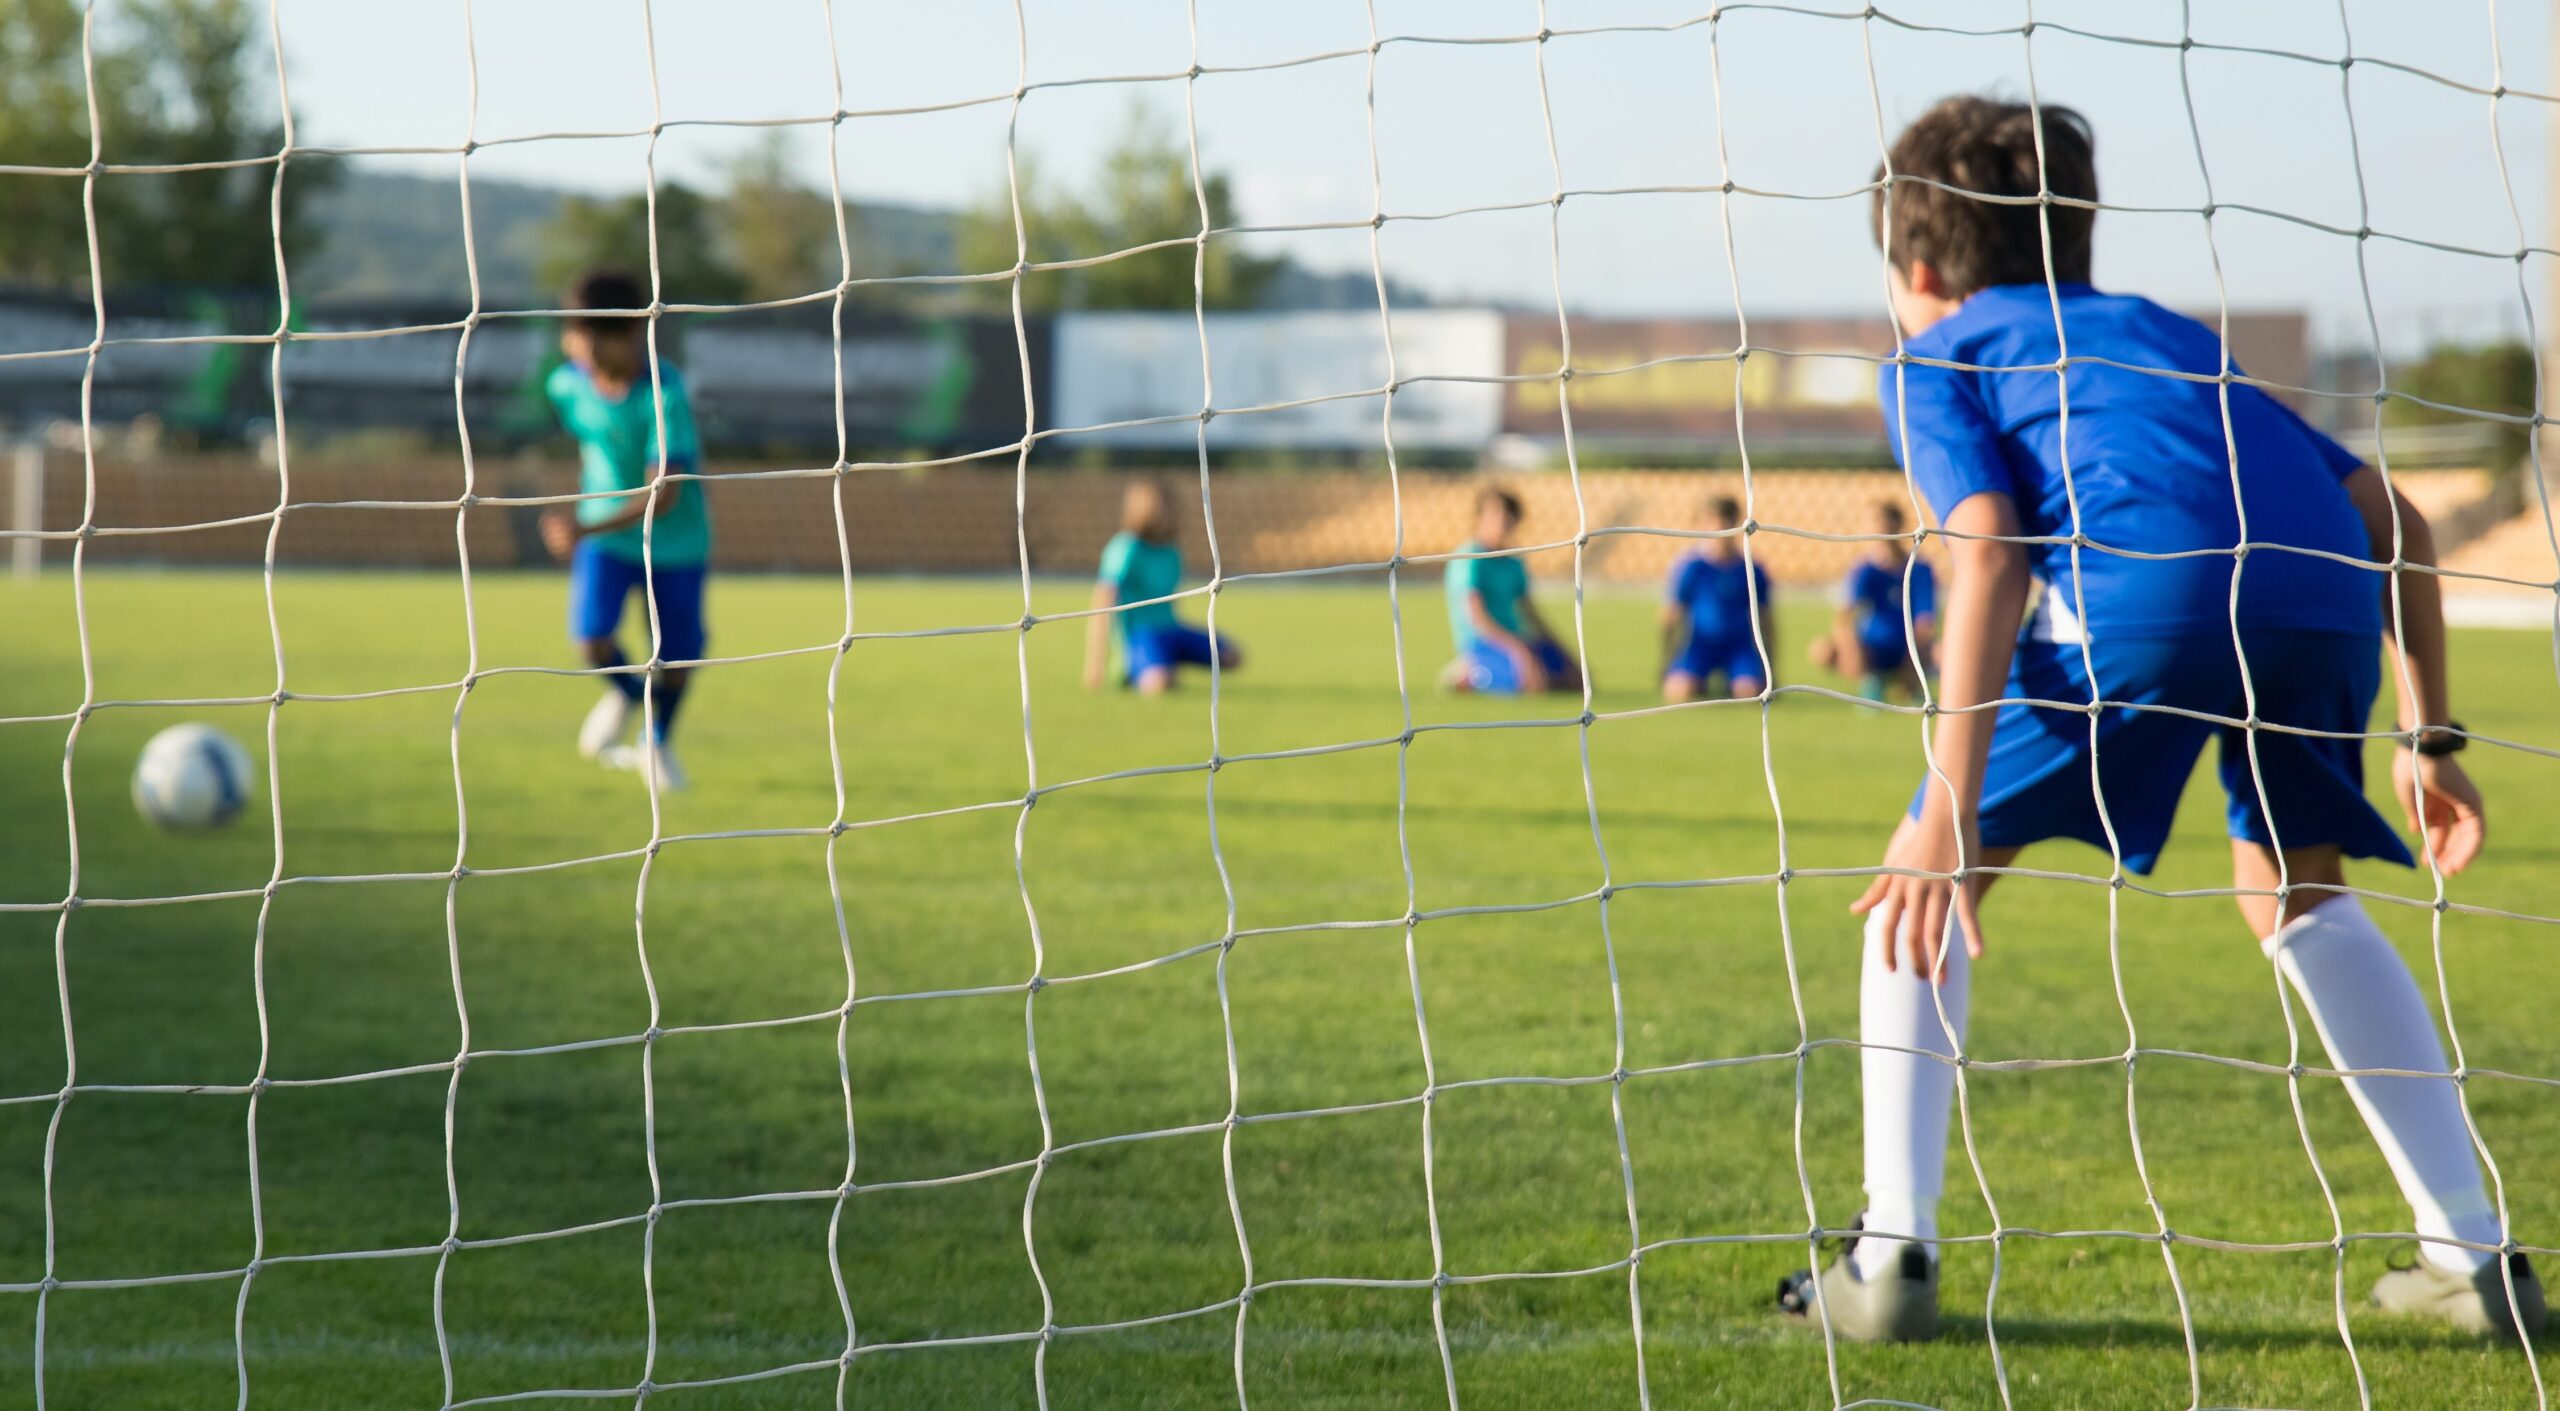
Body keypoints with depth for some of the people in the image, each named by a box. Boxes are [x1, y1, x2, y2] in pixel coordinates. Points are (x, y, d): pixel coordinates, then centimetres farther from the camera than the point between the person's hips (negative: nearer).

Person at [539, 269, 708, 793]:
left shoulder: (665, 394, -29)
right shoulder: (567, 384, -12)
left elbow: (663, 494, -33)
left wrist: (588, 528, -44)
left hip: (674, 539, -3)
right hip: (601, 535, 3)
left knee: (676, 661, 4)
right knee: (592, 638, -17)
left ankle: (659, 740, 38)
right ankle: (624, 691, 19)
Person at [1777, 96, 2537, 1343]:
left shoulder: (1933, 362, 23)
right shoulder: (2167, 335, 39)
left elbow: (1988, 549, 2)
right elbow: (2389, 517, 30)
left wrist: (1952, 813, -4)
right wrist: (2427, 737, 32)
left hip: (2148, 583, -5)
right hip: (2325, 588, 5)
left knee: (1924, 878, 14)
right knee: (2292, 893, 29)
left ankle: (1892, 1254, 7)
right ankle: (2474, 1256, 23)